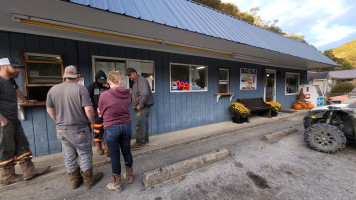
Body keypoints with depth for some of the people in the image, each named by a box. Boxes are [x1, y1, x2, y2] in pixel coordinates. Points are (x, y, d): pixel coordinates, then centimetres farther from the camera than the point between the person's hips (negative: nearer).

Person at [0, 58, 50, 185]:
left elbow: (17, 91, 32)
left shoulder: (10, 80, 12)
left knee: (22, 145, 10)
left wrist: (27, 101, 47)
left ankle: (29, 170, 19)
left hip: (14, 120, 9)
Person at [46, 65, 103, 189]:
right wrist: (92, 122, -5)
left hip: (61, 129, 5)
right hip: (79, 129, -5)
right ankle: (88, 180, 25)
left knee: (69, 156, 18)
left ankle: (75, 180, 35)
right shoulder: (80, 89, -15)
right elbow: (88, 109, -21)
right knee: (85, 154, 11)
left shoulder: (53, 90, 2)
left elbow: (50, 110, 9)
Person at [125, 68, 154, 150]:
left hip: (143, 107, -10)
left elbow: (145, 94, -27)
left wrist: (140, 105, -21)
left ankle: (140, 143, 8)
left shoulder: (141, 80, -14)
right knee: (143, 124, 17)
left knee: (140, 125, -4)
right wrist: (136, 105, 11)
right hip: (139, 107, 10)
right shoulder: (135, 82, 18)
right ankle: (145, 140, 30)